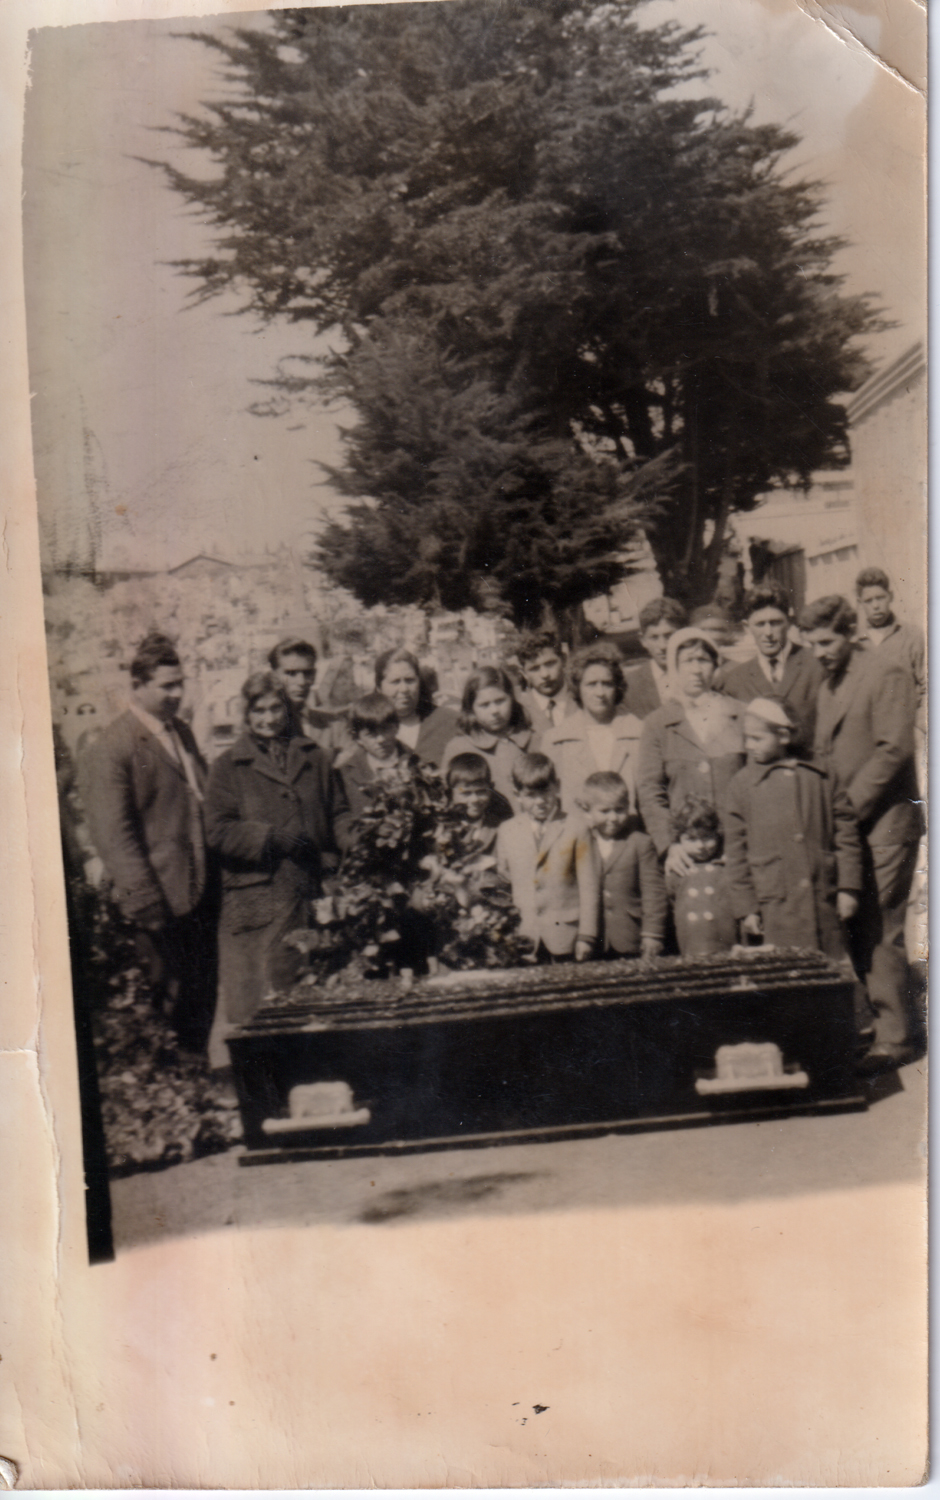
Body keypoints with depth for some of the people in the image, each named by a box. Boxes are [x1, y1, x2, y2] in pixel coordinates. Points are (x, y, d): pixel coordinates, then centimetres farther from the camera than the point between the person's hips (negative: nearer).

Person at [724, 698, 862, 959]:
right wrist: (746, 908, 0)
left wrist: (848, 888, 3)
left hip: (825, 901, 1)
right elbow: (736, 851, 3)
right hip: (776, 906, -1)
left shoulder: (820, 778, 6)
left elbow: (846, 834, 9)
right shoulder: (742, 784, 3)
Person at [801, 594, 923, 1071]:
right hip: (843, 823, 8)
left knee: (878, 933, -6)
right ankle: (864, 1021, 16)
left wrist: (850, 807, -15)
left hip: (883, 822, -7)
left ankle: (895, 1038, 4)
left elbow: (894, 749, -16)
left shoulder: (886, 673, -8)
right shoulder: (828, 686, 17)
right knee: (851, 928, 7)